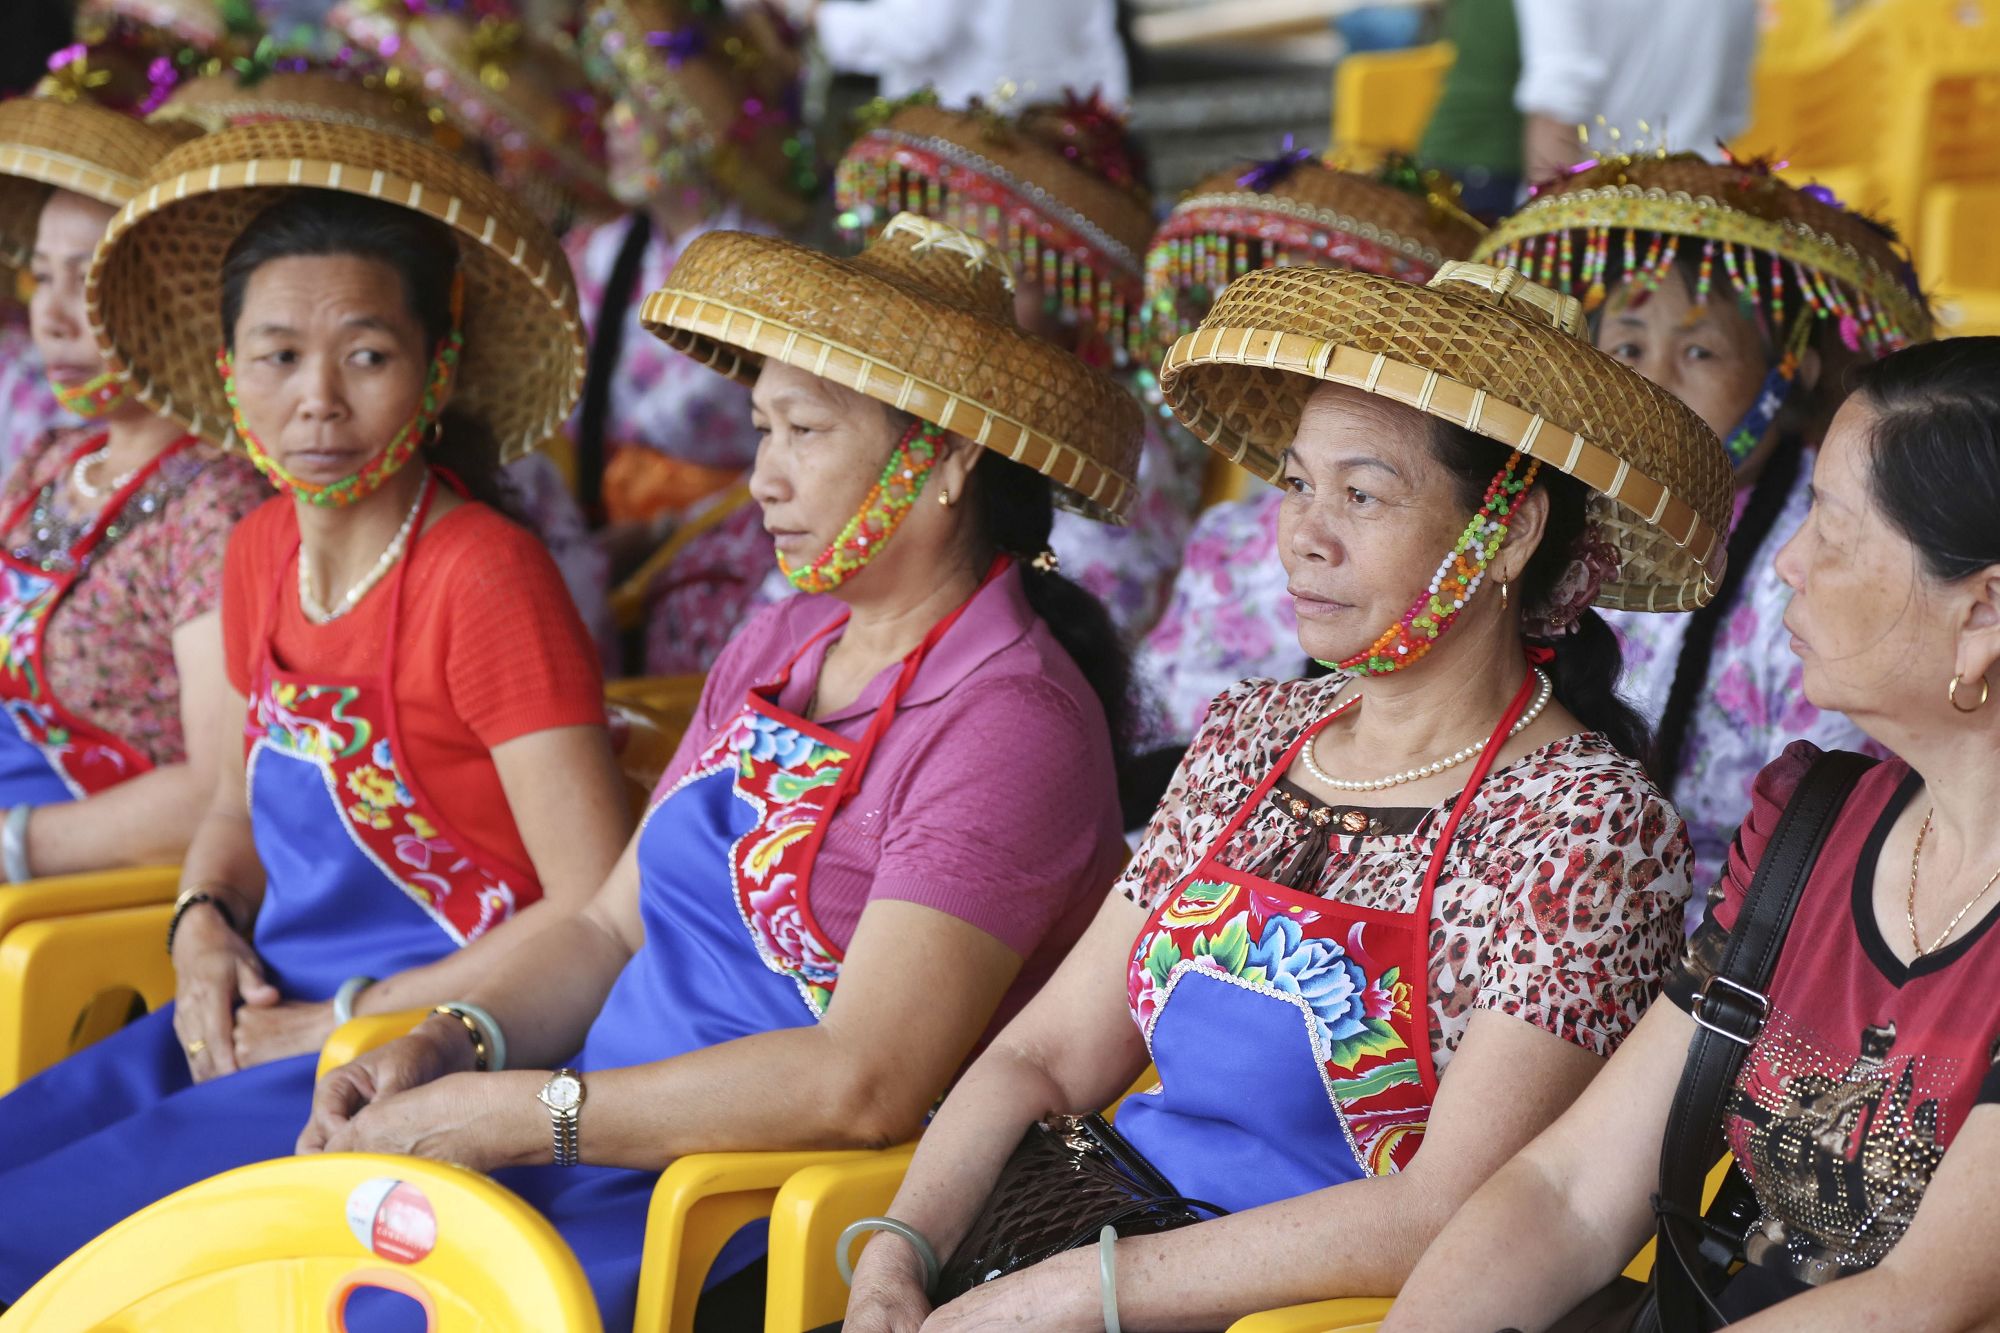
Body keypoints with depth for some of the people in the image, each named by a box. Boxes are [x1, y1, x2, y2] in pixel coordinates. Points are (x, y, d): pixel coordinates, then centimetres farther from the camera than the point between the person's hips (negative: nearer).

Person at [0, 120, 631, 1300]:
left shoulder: (486, 576, -16)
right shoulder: (262, 552, 7)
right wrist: (204, 926, 2)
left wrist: (346, 1021, -14)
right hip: (264, 1017, 8)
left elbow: (598, 914, -18)